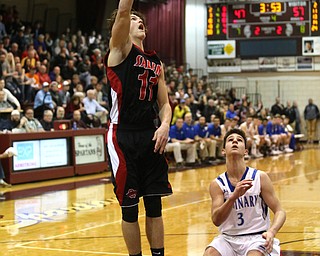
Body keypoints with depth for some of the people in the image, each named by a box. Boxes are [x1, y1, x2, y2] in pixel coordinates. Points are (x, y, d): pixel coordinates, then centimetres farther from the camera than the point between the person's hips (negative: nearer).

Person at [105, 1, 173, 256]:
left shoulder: (156, 62, 17)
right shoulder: (120, 48, 0)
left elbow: (164, 103, 15)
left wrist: (165, 125, -4)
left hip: (150, 136, 5)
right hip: (123, 137, -5)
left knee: (154, 205, 7)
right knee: (130, 208, 2)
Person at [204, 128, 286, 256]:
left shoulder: (260, 177, -5)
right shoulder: (217, 184, -1)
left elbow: (280, 211, -3)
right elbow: (216, 220, -12)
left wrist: (271, 232, -25)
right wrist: (234, 196, -29)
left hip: (257, 237, -2)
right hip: (228, 238, 2)